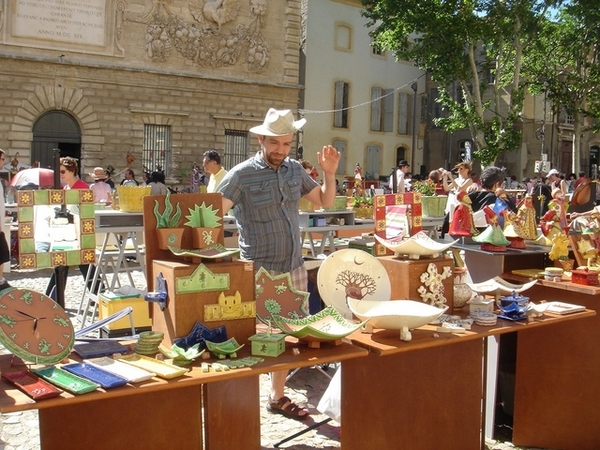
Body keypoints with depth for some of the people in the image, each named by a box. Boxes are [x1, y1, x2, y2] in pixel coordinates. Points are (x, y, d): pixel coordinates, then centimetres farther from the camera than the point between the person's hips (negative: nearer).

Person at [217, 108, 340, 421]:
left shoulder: (295, 169, 7)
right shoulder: (242, 174, -11)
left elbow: (325, 201, 16)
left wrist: (330, 173, 1)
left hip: (294, 268, 6)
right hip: (259, 271, -6)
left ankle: (277, 395, 30)